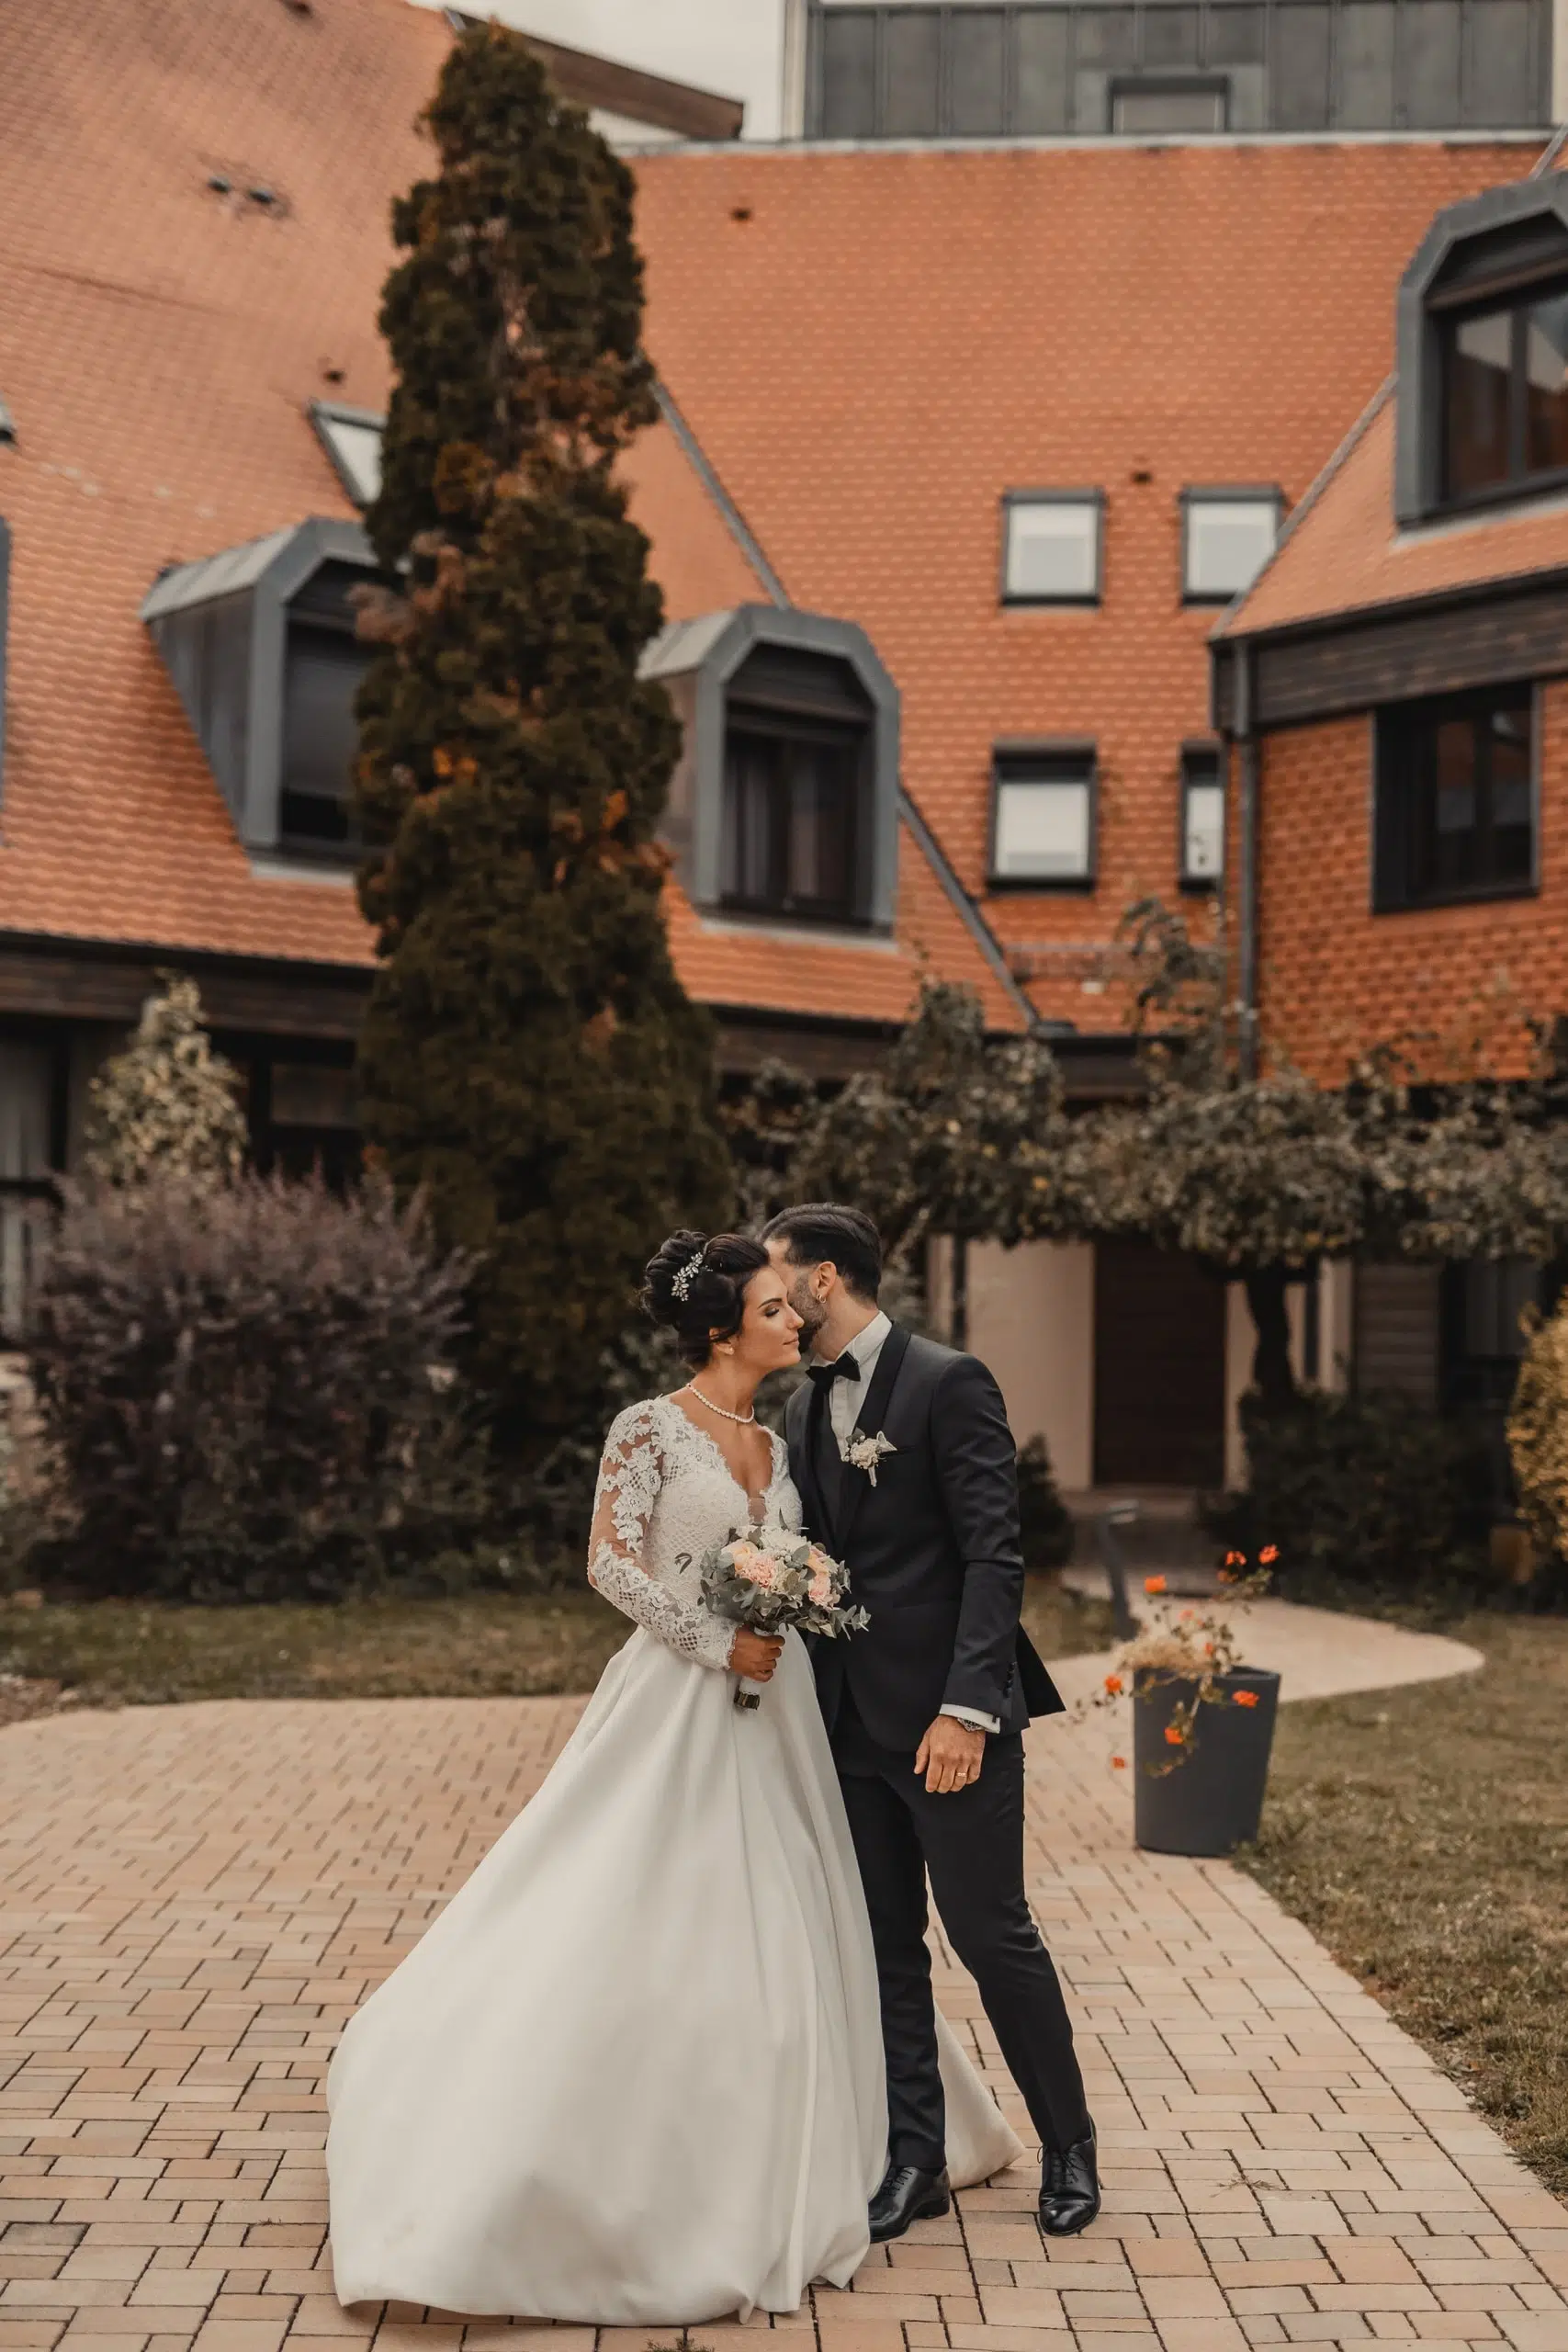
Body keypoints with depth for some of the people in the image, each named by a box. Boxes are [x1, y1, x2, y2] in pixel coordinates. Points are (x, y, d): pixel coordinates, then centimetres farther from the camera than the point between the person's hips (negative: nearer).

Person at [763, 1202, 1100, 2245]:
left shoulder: (950, 1383, -9)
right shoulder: (805, 1408, 13)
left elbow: (993, 1556, -15)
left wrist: (967, 1707, -22)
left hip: (948, 1714, -7)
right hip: (851, 1719, 7)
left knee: (993, 1932, 1)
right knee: (886, 1945, 11)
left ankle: (1069, 2145, 19)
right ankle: (915, 2157, 22)